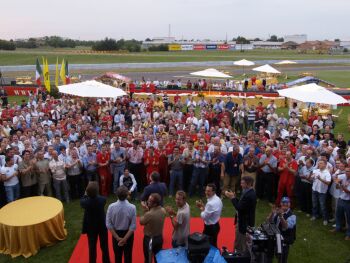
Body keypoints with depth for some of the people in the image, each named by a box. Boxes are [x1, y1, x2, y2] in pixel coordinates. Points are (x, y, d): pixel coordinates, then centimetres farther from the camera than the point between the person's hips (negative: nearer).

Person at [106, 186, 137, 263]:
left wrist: (117, 237, -10)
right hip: (128, 234, -1)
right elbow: (133, 226, -20)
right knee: (128, 256, 19)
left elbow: (108, 225, -14)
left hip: (116, 233, 1)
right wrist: (125, 238, -14)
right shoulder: (132, 207, -22)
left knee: (117, 255, 22)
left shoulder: (111, 207, -19)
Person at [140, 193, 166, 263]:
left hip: (149, 239, -6)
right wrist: (148, 210, -7)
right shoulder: (163, 211, -12)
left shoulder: (149, 214, -32)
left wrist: (145, 211, -10)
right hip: (159, 238, 6)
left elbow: (141, 222, -14)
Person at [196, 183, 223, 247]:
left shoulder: (211, 203, -30)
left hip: (210, 228, -9)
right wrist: (203, 206, -2)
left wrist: (201, 209, -6)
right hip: (216, 226, 9)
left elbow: (204, 217, -22)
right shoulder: (217, 199, 1)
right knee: (213, 245, 23)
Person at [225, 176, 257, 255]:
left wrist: (232, 198, -19)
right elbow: (241, 204, 8)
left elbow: (239, 208, -28)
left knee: (244, 244, 8)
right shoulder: (248, 192, 3)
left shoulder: (249, 195, -28)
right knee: (238, 243, 24)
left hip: (245, 223, -10)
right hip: (242, 220, 10)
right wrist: (234, 197, -3)